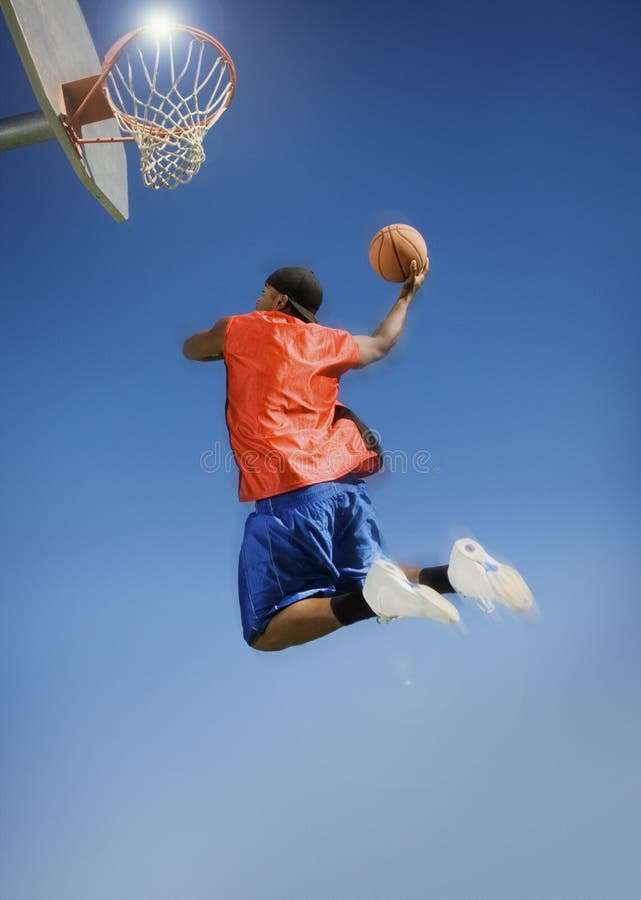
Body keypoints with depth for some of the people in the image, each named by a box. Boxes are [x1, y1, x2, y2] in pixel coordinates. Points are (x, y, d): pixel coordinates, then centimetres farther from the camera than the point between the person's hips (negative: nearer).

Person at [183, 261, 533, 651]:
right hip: (346, 485, 6)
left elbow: (189, 348, 30)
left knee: (266, 633, -4)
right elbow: (381, 344, 39)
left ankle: (372, 597, -28)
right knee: (371, 580, 22)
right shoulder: (331, 341, 18)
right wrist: (407, 295, 54)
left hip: (287, 495, -5)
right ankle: (453, 573, -7)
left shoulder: (236, 330, 8)